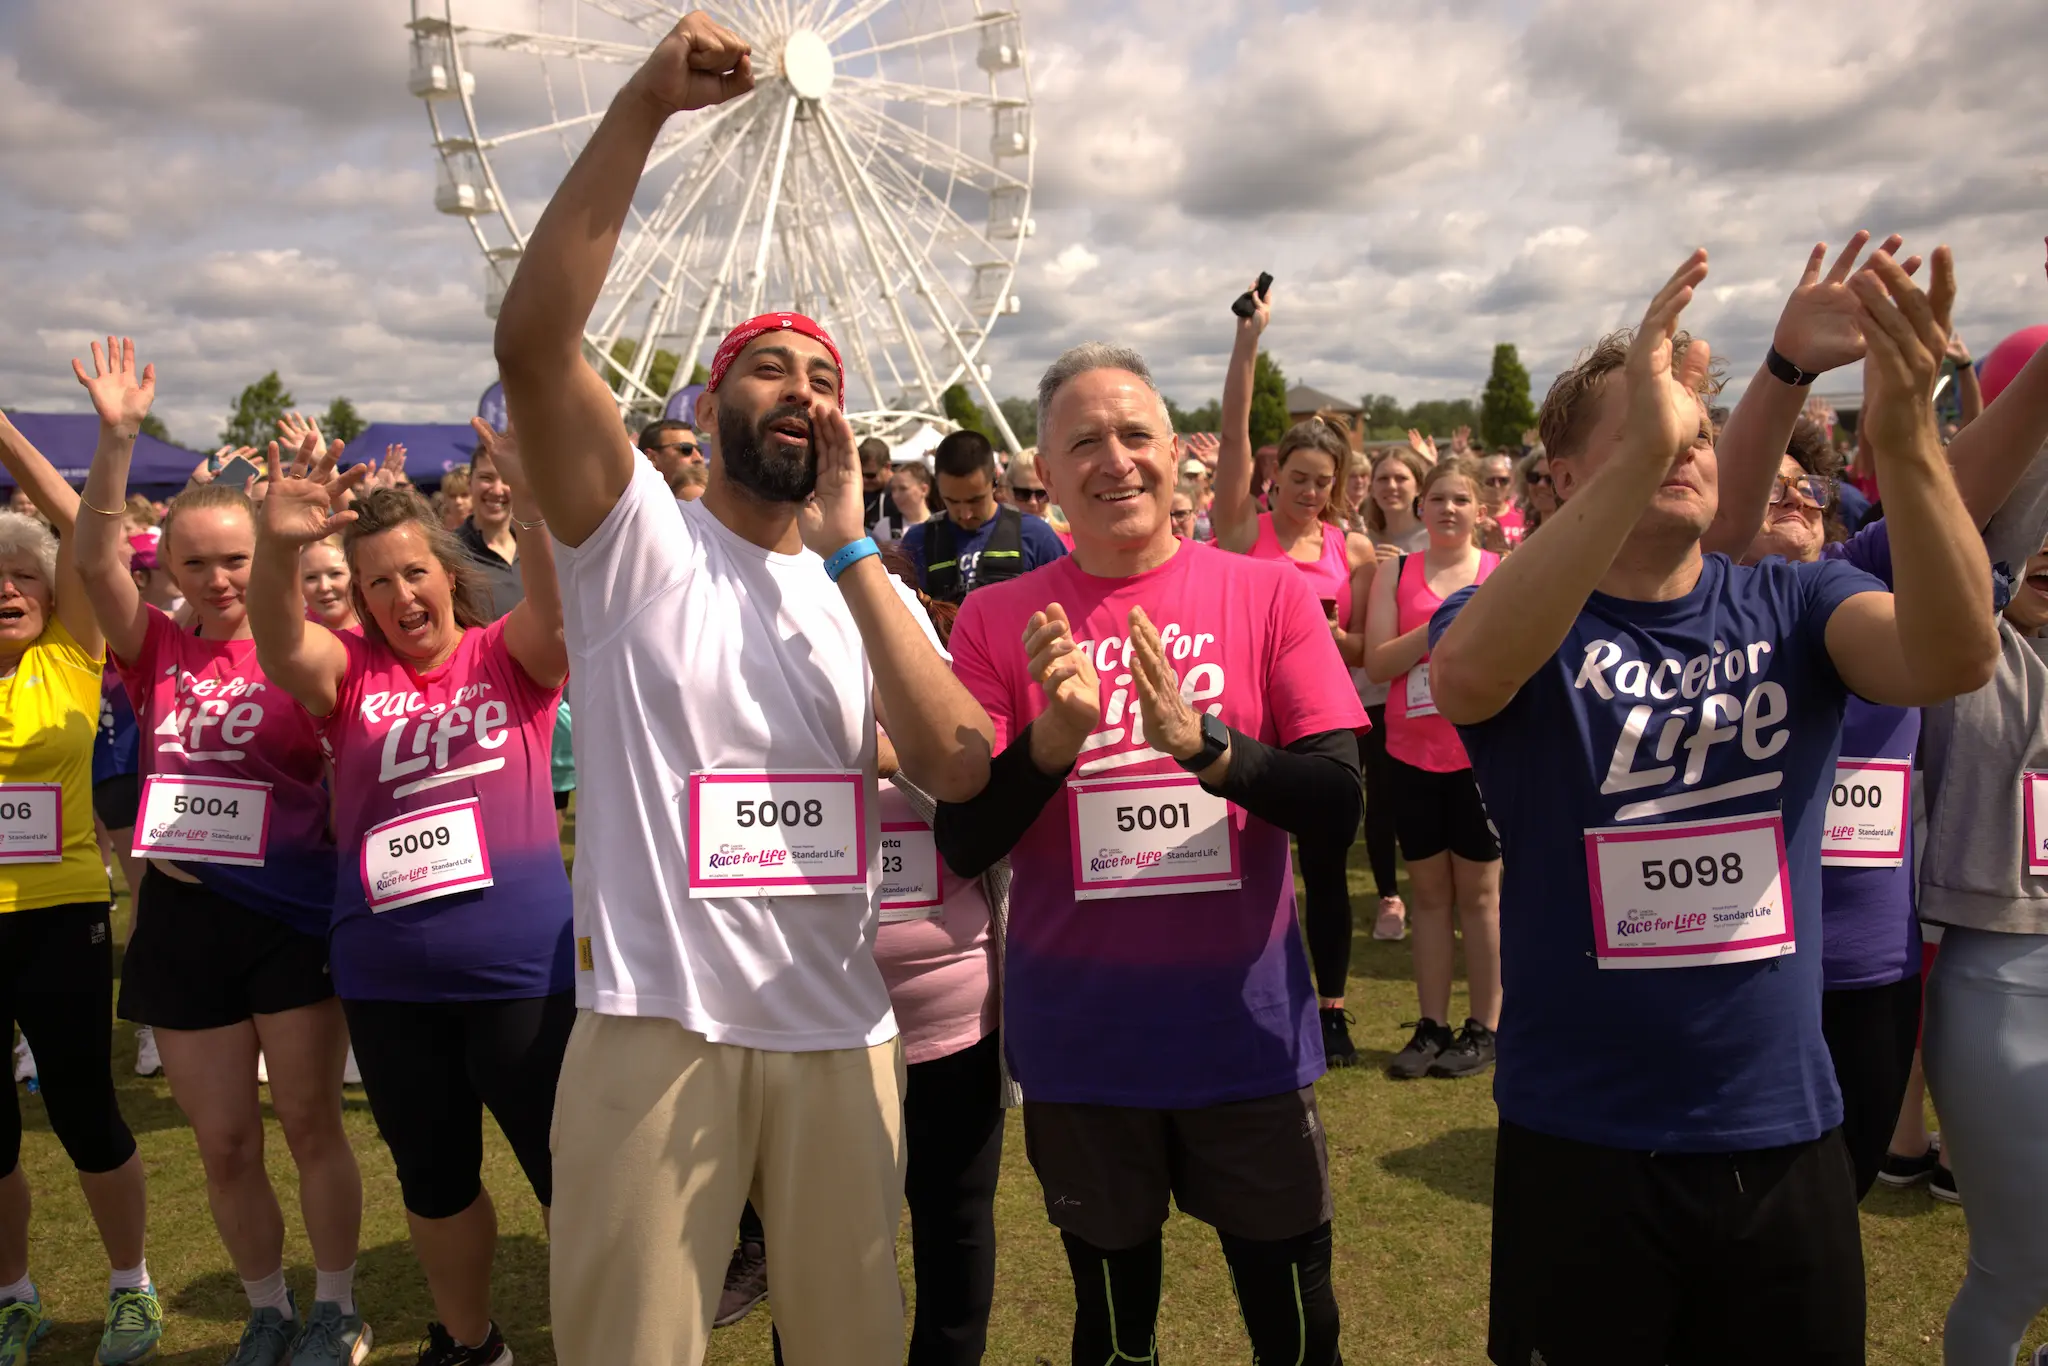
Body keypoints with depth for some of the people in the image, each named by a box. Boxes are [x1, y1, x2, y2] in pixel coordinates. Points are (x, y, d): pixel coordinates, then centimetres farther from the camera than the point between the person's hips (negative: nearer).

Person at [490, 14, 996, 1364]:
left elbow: (959, 766, -10)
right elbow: (533, 338, -19)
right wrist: (642, 106, -23)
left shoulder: (873, 590, 8)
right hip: (657, 1028, -3)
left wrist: (849, 548, -10)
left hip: (843, 1035, 4)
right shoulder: (640, 542, -2)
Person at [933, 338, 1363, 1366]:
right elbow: (962, 846, -7)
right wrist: (1056, 732, -25)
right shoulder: (997, 619, -3)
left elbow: (1338, 811, -9)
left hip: (1246, 1028, 0)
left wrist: (1199, 740, -27)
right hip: (1077, 1039, 1)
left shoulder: (1269, 596, -4)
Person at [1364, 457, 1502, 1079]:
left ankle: (1484, 1027, 17)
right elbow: (1376, 664, -4)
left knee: (1478, 891, 6)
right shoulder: (1396, 572, 5)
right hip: (1412, 753, 2)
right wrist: (1436, 626, -16)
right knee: (1428, 890, 9)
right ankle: (1432, 1027, 18)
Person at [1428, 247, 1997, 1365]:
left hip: (1787, 1134, 3)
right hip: (1580, 1144, -3)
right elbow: (1467, 672, -33)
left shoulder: (1793, 604, -1)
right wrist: (1640, 449, -40)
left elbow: (1952, 659, -21)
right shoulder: (1516, 616, -9)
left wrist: (1905, 436, -36)